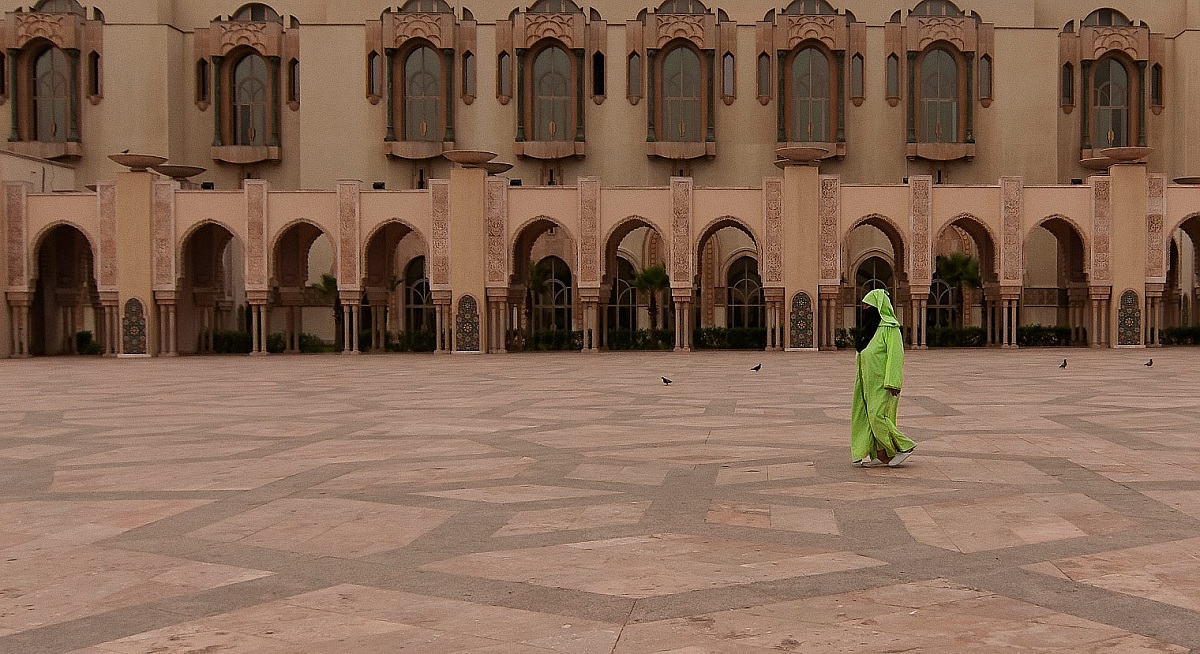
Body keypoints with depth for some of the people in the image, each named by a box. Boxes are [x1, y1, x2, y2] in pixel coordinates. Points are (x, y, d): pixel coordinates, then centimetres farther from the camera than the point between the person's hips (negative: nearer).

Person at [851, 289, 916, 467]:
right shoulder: (872, 326, 14)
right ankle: (881, 455, 8)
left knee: (878, 416, -11)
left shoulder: (889, 328, -14)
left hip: (883, 381, -9)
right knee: (871, 416, 6)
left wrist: (892, 383, -24)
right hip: (870, 381, 9)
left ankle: (904, 446, 1)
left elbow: (895, 355, -19)